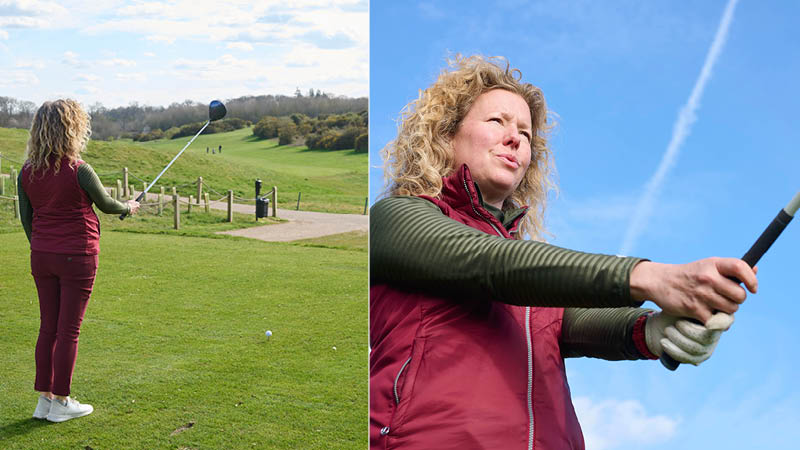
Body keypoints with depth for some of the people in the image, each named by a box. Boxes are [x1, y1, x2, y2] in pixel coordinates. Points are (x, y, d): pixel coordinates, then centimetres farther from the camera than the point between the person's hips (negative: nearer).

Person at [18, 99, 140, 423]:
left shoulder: (27, 172, 1)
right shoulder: (78, 171, -15)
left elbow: (26, 218, 9)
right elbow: (105, 204, 0)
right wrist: (128, 207, 21)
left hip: (41, 257, 6)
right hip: (77, 256, -5)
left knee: (48, 327, 13)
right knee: (68, 330, 3)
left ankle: (44, 399, 19)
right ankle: (60, 403, 10)